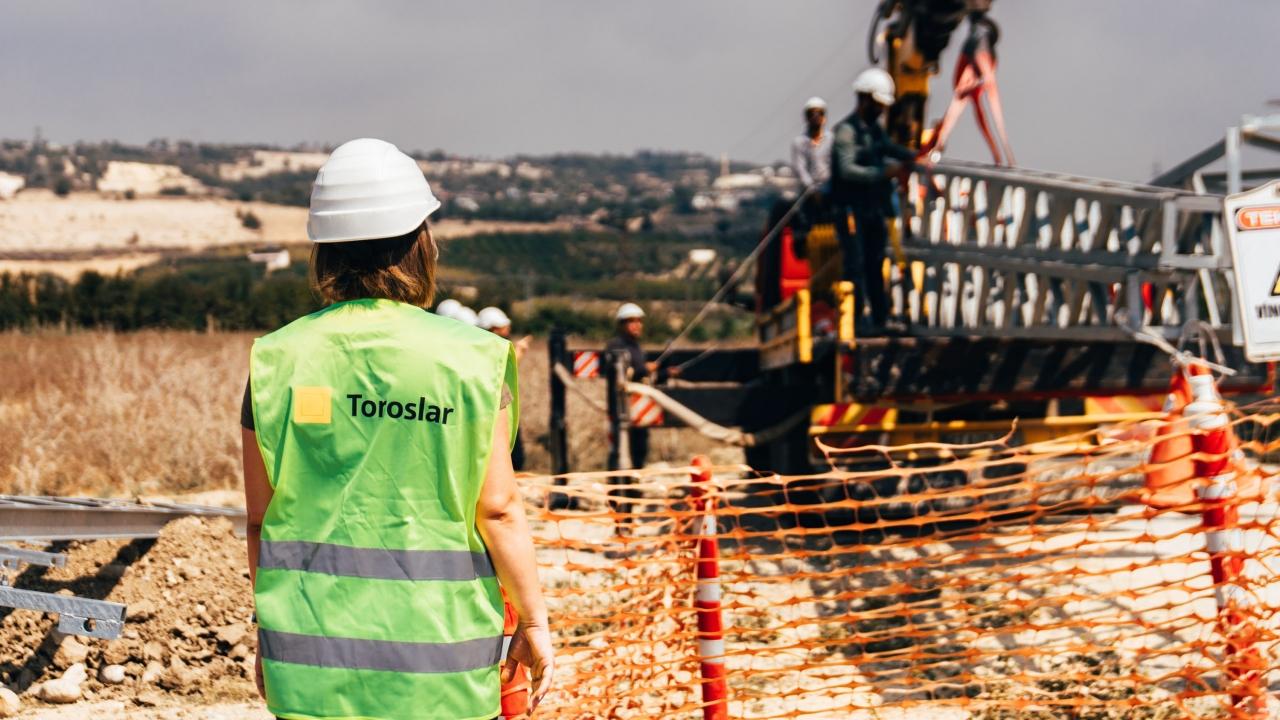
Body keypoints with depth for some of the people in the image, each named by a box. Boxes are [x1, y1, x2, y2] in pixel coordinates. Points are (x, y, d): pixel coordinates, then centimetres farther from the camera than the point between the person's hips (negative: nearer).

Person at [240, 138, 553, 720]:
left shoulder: (277, 360, -1)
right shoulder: (470, 359, -7)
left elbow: (260, 518, 4)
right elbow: (498, 509, -6)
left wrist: (267, 628, 16)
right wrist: (533, 620, 6)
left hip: (312, 661, 2)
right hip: (437, 662, -2)